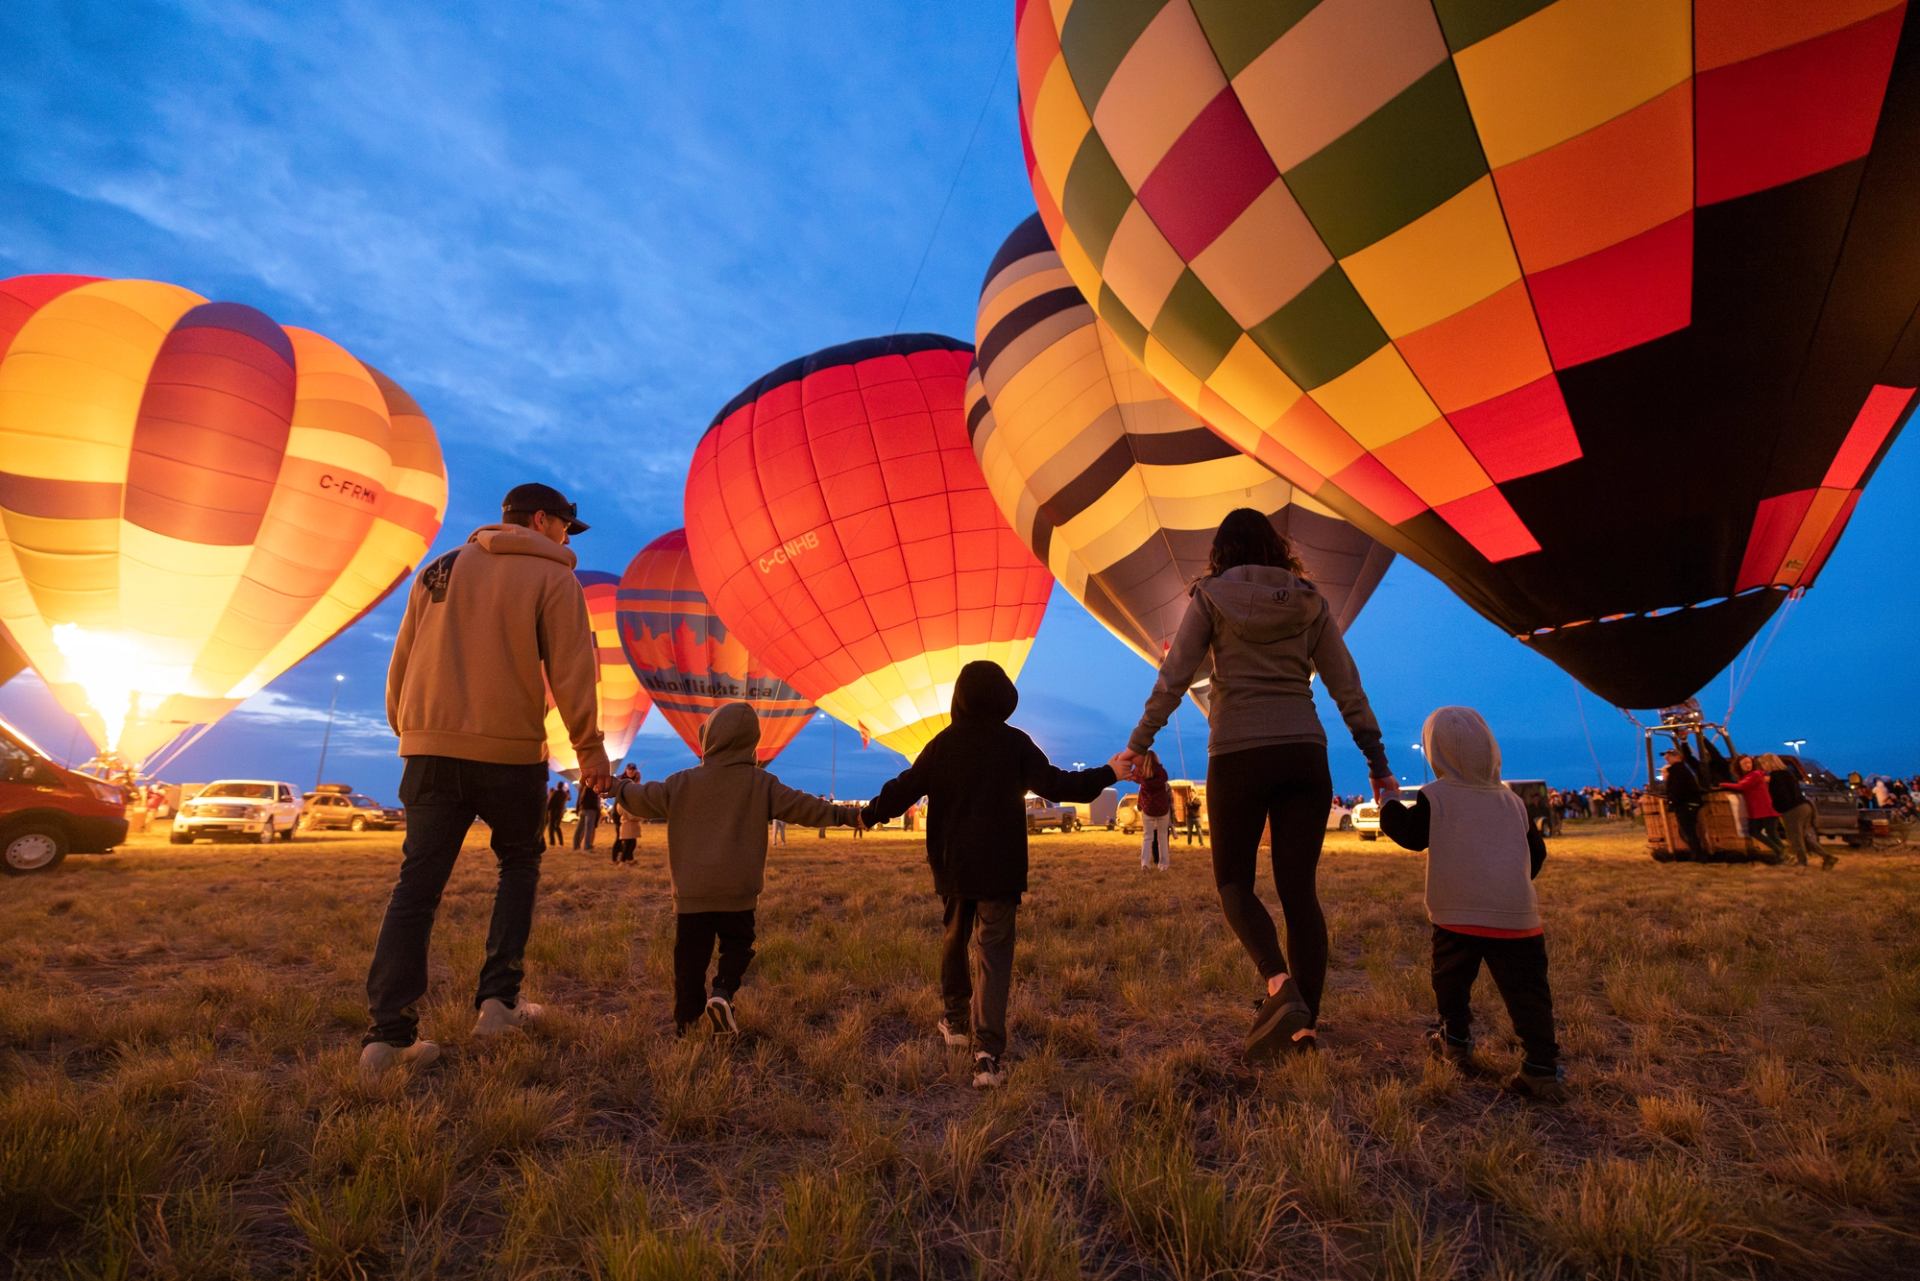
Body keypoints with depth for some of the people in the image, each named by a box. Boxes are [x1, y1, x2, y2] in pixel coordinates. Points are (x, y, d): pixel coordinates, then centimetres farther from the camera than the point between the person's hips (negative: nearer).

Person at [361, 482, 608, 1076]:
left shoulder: (440, 568, 15)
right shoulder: (553, 577, -1)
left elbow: (402, 660, 15)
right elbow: (570, 669, -8)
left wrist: (408, 731, 23)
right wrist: (589, 747, -1)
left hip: (431, 746, 4)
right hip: (509, 748, -4)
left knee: (417, 882, 6)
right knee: (519, 862, 16)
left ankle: (389, 1032, 2)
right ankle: (498, 999, 11)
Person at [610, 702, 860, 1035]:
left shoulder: (682, 782, 0)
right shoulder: (761, 783, -4)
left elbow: (642, 799, 10)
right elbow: (802, 806, -6)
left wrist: (614, 785, 30)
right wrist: (847, 815, 0)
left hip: (691, 890, 1)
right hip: (737, 890, -1)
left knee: (690, 956, 10)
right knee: (737, 944, 14)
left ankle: (686, 1022, 12)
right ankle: (722, 992, -9)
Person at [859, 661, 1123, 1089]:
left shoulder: (942, 744, 0)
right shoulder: (1014, 743, -7)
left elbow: (904, 788, 3)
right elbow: (1054, 784, -9)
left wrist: (870, 815, 20)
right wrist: (1106, 775, 1)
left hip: (952, 866, 3)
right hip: (999, 869, -3)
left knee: (954, 941, 22)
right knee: (995, 954, -2)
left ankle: (957, 1022, 35)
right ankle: (988, 1053, -12)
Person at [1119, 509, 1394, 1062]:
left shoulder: (1210, 597, 1)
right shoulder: (1309, 601, 9)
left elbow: (1172, 680, -4)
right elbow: (1348, 688, 8)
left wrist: (1137, 745, 2)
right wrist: (1378, 763, 13)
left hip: (1238, 755, -3)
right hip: (1304, 754, 3)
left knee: (1233, 880, 10)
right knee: (1299, 888, 8)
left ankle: (1278, 982, -13)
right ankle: (1304, 1021, 10)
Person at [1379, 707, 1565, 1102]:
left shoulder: (1435, 796, -5)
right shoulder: (1512, 800, 12)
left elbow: (1410, 835, -4)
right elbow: (1536, 852, 19)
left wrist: (1388, 802, 9)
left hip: (1458, 914, -3)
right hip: (1517, 915, 3)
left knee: (1452, 980, 17)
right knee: (1526, 991, 6)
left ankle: (1455, 1040, 26)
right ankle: (1542, 1067, 0)